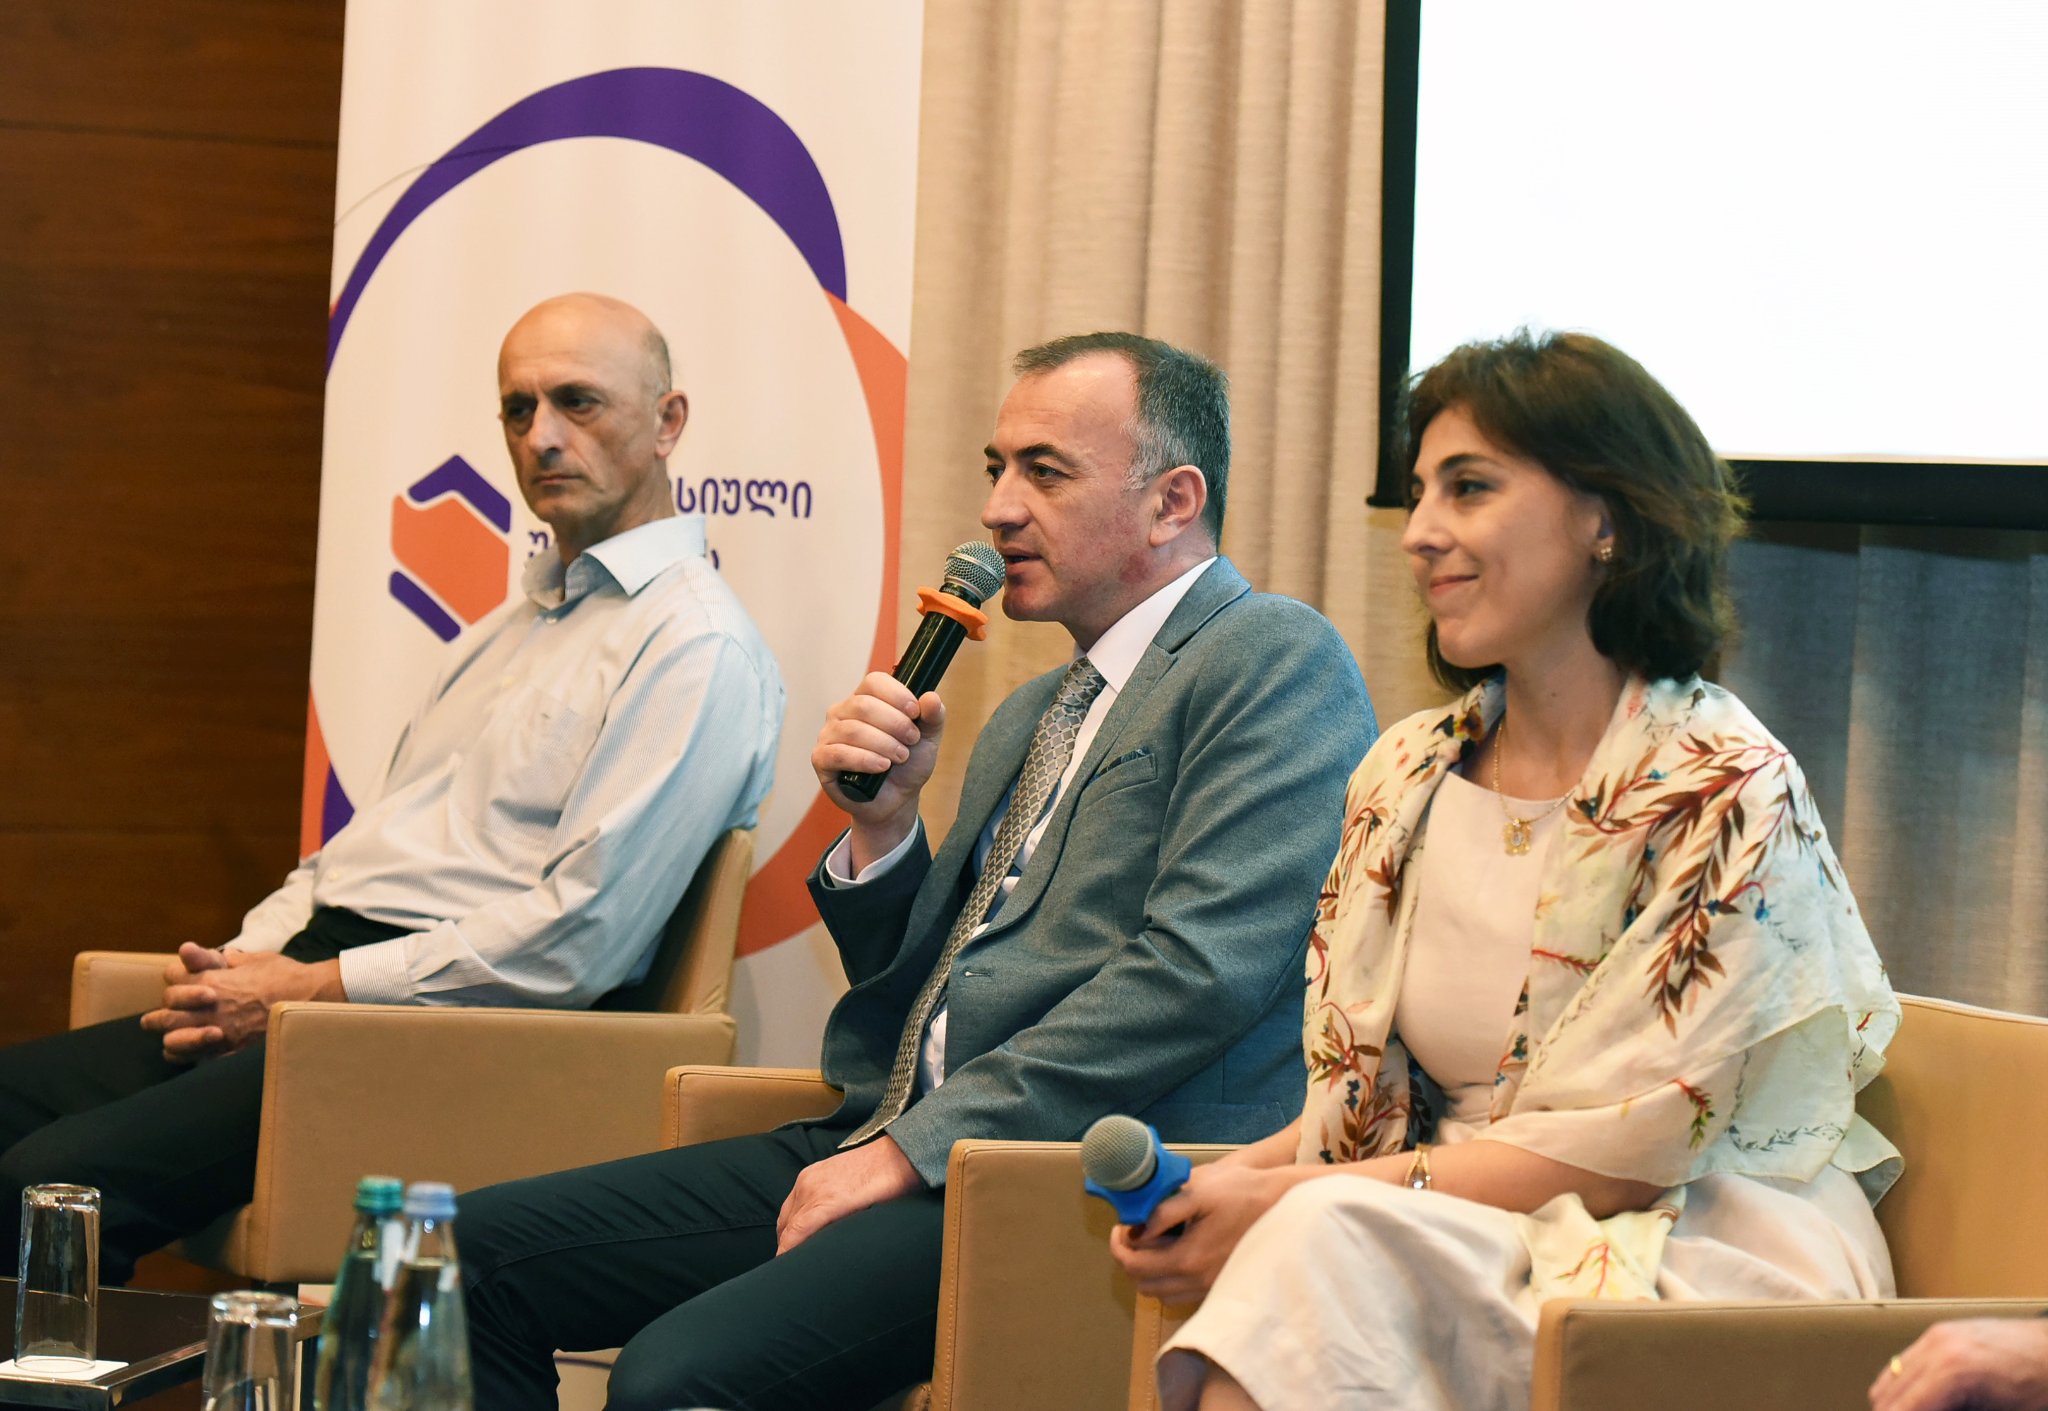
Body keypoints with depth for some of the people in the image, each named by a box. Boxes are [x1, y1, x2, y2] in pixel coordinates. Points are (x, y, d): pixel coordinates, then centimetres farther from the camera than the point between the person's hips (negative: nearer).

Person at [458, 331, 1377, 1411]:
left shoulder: (1277, 661, -3)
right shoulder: (1034, 715, 25)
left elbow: (1198, 969, -16)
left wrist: (915, 1150, -16)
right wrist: (882, 824, 6)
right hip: (903, 1142, 9)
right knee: (476, 1251, -3)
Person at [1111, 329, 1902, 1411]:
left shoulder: (1724, 791, -11)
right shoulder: (1404, 774, 9)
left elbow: (1621, 1151, -14)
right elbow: (1360, 1099, 12)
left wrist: (1292, 1201, -17)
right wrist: (1241, 1180, -11)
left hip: (1709, 1253, -5)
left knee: (1332, 1243, -31)